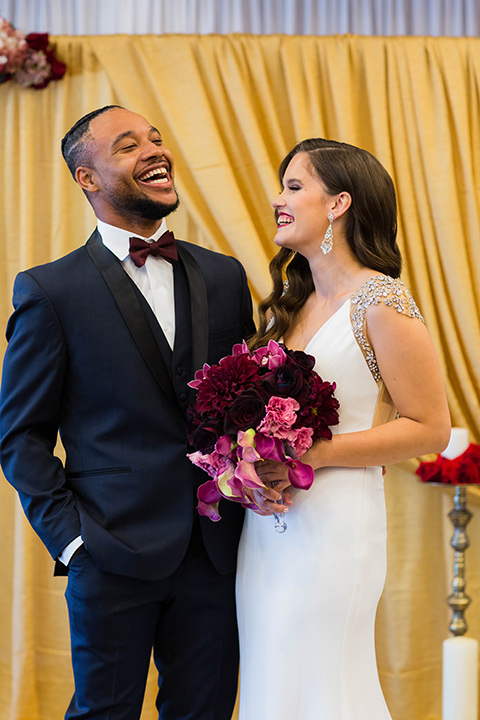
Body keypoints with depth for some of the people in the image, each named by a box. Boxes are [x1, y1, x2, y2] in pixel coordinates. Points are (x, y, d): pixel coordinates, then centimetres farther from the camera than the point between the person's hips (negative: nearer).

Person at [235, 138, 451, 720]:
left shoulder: (380, 302, -9)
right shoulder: (286, 305, 13)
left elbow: (431, 428, -10)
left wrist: (314, 454, -16)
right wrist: (252, 463, -3)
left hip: (334, 524, -7)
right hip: (265, 531, 7)